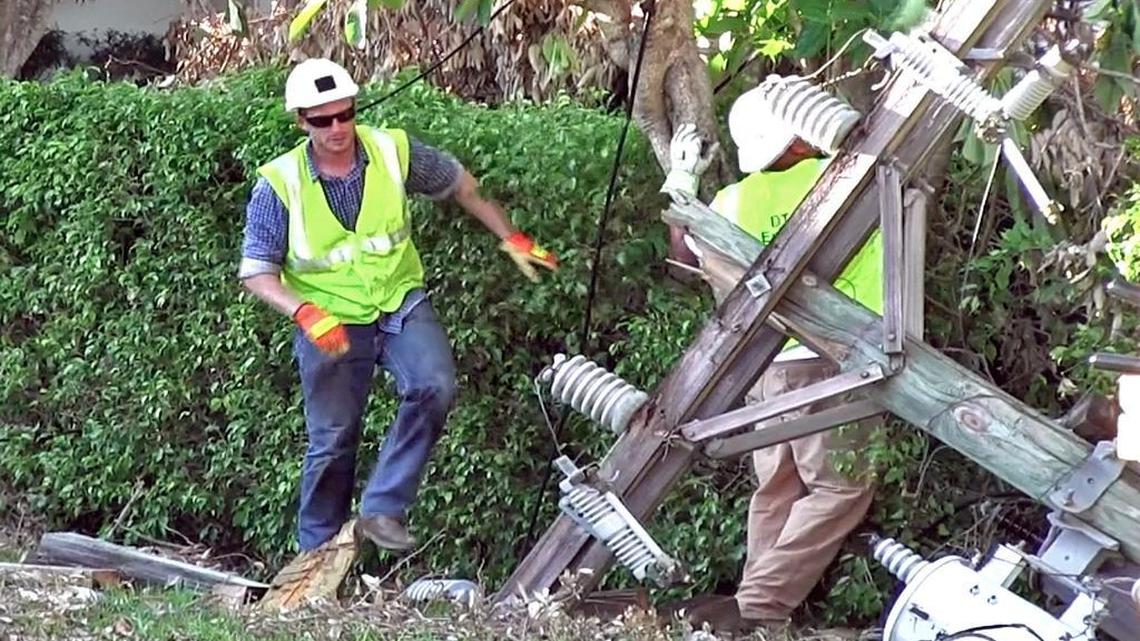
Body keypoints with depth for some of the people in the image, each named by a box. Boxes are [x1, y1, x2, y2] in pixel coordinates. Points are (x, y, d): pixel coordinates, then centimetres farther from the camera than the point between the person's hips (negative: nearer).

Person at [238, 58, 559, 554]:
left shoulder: (393, 151, -9)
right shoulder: (279, 185, -15)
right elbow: (256, 273, -11)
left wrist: (509, 238, 8)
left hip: (400, 302, 2)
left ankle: (382, 510, -15)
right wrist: (305, 312, -28)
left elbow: (459, 184, 10)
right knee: (332, 441, 5)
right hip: (329, 322, -1)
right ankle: (318, 554, 24)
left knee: (434, 387, -25)